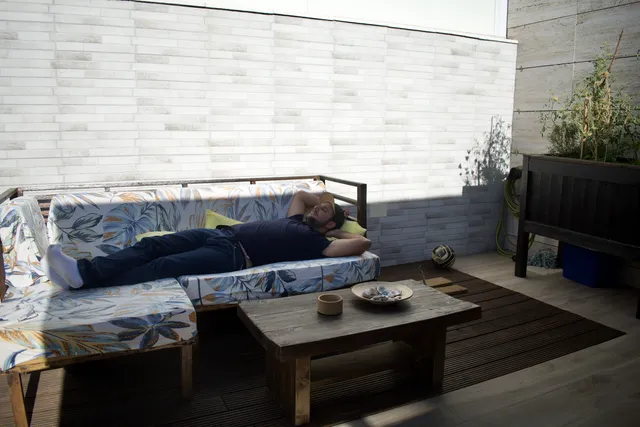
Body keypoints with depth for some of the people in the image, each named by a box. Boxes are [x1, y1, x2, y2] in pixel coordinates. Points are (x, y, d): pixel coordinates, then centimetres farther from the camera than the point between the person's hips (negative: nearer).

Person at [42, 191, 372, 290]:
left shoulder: (314, 241, 5)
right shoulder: (295, 222, 29)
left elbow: (363, 243, -4)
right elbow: (300, 194, 47)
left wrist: (338, 230, 11)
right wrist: (324, 199, 40)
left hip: (234, 254, -8)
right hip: (220, 234, 9)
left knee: (163, 266, -24)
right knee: (152, 245, -11)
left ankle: (84, 279, -31)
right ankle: (82, 270, -21)